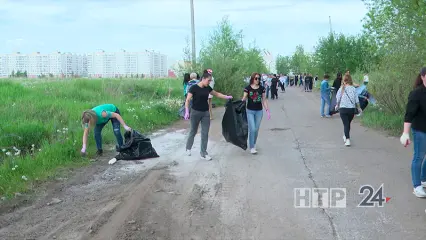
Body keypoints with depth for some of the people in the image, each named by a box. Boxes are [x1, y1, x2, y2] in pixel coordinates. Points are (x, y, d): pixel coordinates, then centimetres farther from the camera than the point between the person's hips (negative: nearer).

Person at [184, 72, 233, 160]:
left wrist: (227, 97, 11)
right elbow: (187, 100, -13)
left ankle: (203, 153, 11)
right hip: (195, 112, -5)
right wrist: (187, 111, -22)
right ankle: (188, 148, 34)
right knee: (193, 131, 10)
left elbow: (217, 94, 19)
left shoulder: (208, 88, 4)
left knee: (205, 133, 3)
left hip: (206, 113, 5)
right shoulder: (194, 88, -13)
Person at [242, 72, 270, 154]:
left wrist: (267, 111, 4)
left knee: (256, 129, 10)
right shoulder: (247, 88, -5)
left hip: (259, 111, 3)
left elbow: (264, 100, 7)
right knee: (252, 129, -9)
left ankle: (253, 143, 30)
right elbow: (244, 99, -5)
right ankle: (252, 147, 2)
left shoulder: (262, 88, 3)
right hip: (250, 111, -3)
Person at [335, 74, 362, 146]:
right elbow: (356, 100, 0)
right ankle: (345, 136, 37)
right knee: (348, 123, 19)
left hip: (343, 108, -2)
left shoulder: (341, 89, -5)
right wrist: (358, 108, 13)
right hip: (352, 109, 2)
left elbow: (338, 99, 2)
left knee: (345, 124, -3)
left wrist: (337, 105, 21)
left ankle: (347, 139, -15)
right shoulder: (353, 88, -3)